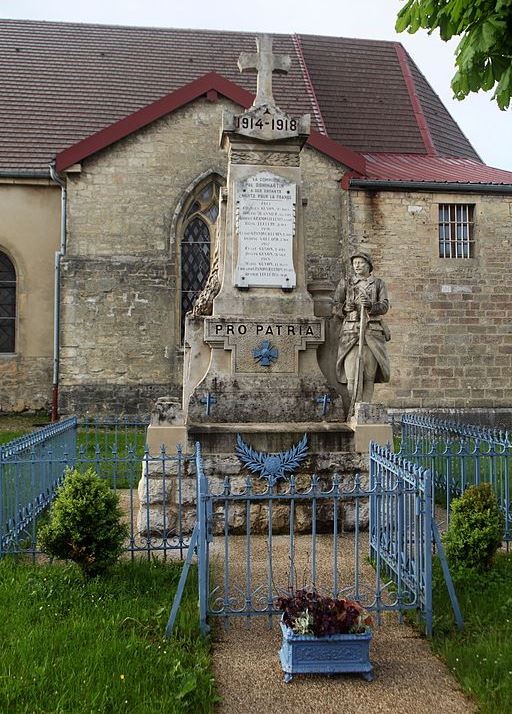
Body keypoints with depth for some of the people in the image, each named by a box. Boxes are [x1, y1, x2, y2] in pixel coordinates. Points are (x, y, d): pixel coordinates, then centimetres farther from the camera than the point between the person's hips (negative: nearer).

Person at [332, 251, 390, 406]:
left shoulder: (378, 283, 15)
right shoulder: (345, 283, 16)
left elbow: (385, 306, 1)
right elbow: (335, 307, 14)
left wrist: (371, 305, -17)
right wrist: (345, 308, -4)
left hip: (372, 332, 0)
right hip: (351, 332, 0)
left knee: (369, 376, -3)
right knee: (352, 375, -10)